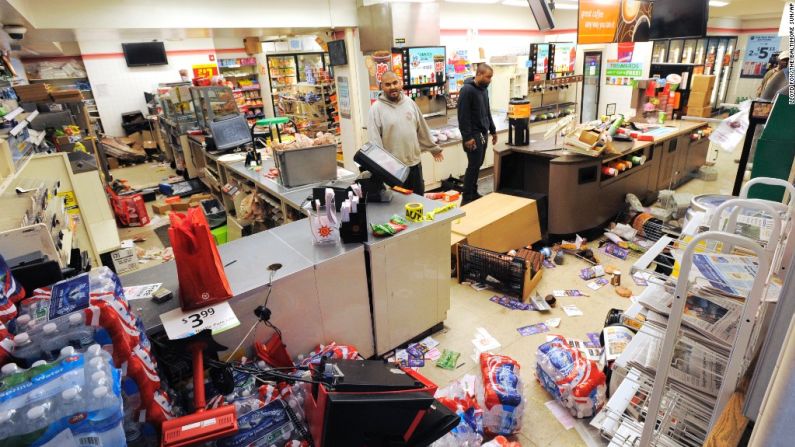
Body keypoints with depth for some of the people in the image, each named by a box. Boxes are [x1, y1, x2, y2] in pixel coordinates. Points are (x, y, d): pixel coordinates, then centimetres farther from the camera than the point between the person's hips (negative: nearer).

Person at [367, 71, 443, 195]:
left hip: (414, 163, 5)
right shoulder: (376, 108, -9)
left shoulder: (409, 102, 6)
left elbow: (422, 129, 15)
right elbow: (374, 140, -15)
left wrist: (433, 148, 20)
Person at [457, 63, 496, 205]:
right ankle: (467, 199, 1)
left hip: (483, 133, 8)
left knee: (478, 165, 13)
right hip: (473, 135, -8)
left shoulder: (484, 89, 13)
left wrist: (492, 130, 21)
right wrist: (467, 137, -22)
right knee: (473, 166, -7)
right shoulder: (467, 90, -14)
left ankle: (473, 193, 24)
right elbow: (463, 116, -19)